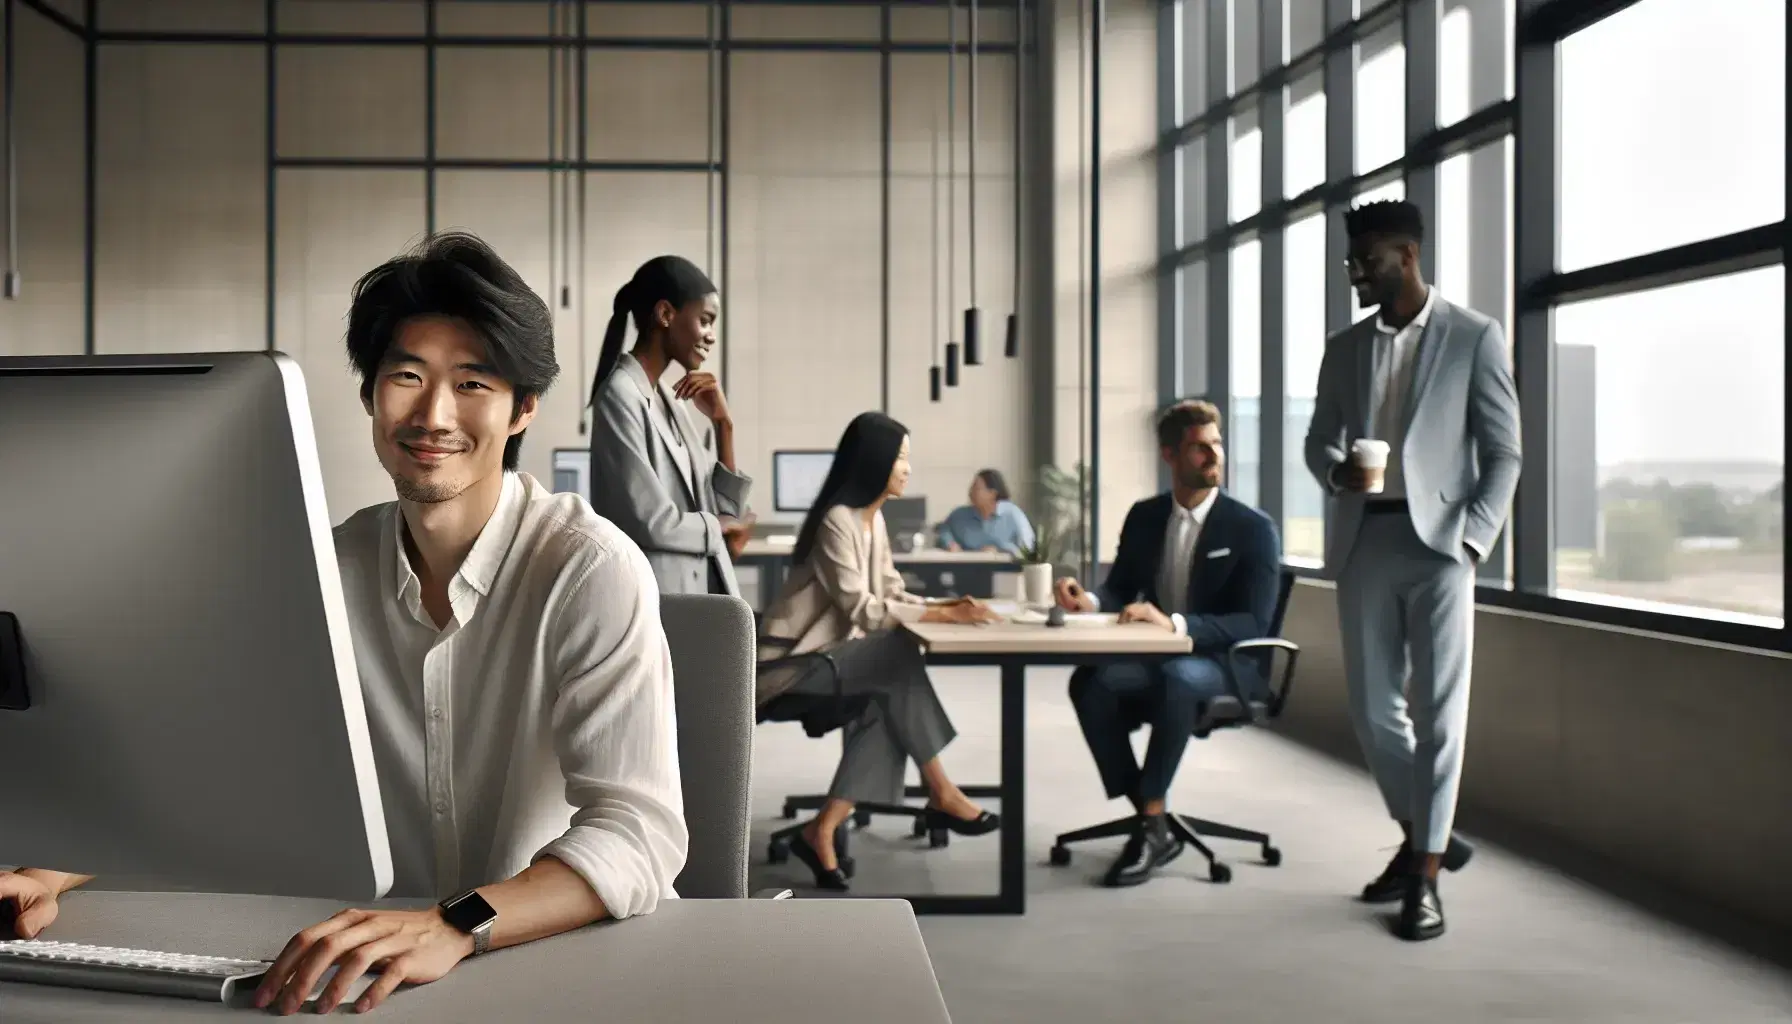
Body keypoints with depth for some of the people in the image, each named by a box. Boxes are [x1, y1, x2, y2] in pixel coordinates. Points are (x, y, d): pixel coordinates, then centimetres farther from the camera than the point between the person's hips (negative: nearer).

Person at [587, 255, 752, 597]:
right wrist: (718, 526, 0)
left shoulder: (669, 398, 14)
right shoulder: (619, 395, -11)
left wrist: (722, 424, 3)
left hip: (699, 596, 9)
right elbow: (650, 523, -18)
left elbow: (725, 509, 13)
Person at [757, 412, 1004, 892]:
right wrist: (941, 616, -24)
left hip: (828, 652, 9)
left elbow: (892, 595, 9)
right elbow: (861, 609, -23)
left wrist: (947, 604, -8)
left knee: (890, 701, -19)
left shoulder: (874, 520, 12)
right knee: (900, 657, -25)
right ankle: (940, 793, -14)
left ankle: (823, 830, -18)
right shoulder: (837, 520, -17)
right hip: (792, 659, -9)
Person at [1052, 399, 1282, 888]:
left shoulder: (1253, 528, -7)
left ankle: (1149, 822, -26)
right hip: (1155, 658, 4)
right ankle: (1153, 823, -20)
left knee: (1176, 677, -39)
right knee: (1089, 681, -28)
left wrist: (1175, 623, -31)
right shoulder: (1144, 516, 7)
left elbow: (1254, 624, -15)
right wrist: (1089, 600, -15)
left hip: (1228, 665, -4)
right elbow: (1119, 590, 11)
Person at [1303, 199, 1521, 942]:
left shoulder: (1474, 337, 0)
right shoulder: (1344, 348, 12)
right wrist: (1335, 472, -8)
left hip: (1438, 539, -4)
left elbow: (1504, 453, -1)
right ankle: (1423, 835, 28)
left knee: (1438, 710, -3)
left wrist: (1473, 538, -12)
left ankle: (1426, 874, 5)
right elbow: (1319, 438, 16)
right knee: (1373, 707, 8)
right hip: (1362, 539, 4)